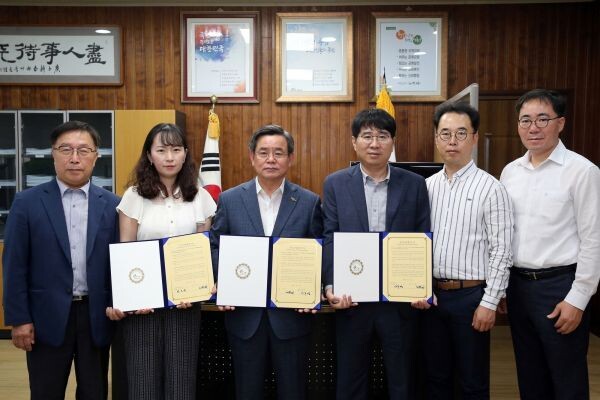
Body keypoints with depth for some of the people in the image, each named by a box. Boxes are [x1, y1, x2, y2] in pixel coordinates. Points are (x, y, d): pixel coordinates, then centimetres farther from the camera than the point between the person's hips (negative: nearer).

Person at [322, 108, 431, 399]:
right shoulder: (335, 184, 1)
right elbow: (329, 240, -3)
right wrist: (331, 286, -15)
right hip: (351, 299, 0)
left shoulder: (414, 184, 2)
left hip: (400, 299, 0)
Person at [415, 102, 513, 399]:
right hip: (431, 294, 4)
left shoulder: (490, 188, -8)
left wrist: (489, 303, -12)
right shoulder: (427, 186, 6)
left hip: (470, 295, -4)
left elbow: (501, 252, -9)